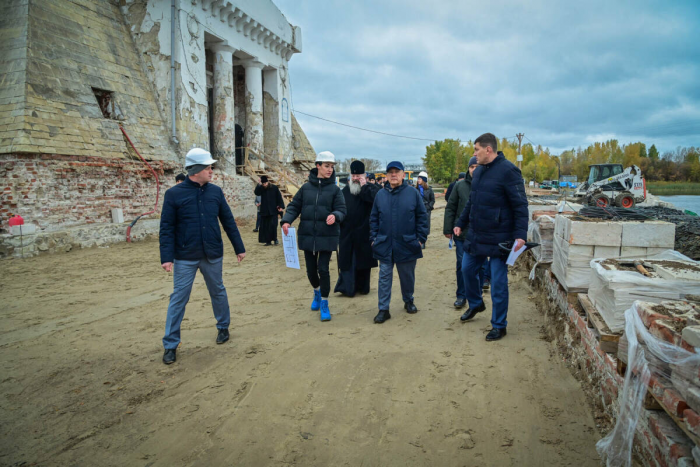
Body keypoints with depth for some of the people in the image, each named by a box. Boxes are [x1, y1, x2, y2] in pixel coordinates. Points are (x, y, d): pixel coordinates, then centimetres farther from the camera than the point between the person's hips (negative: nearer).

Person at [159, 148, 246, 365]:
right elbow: (167, 228, -7)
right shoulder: (174, 194, -7)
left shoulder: (215, 191, 1)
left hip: (213, 255, 3)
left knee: (218, 292, 16)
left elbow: (228, 222, 6)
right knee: (179, 298, 2)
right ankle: (170, 345, 14)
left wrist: (239, 248, 8)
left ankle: (223, 327, 37)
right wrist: (166, 257, -14)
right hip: (185, 257, -2)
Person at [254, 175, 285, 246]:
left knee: (273, 225, -11)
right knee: (265, 226, 3)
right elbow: (256, 193, -14)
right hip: (264, 211, 3)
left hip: (273, 211, -3)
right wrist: (259, 184, -17)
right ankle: (268, 241, 10)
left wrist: (281, 206, -11)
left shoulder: (274, 188, -1)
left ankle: (275, 238, 6)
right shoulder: (261, 189, 5)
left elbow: (279, 197, -2)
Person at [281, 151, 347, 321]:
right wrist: (286, 220, -12)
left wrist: (335, 215, -27)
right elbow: (294, 206, 5)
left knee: (323, 269, -4)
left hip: (327, 236, -2)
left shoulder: (334, 189, -1)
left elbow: (342, 209, -4)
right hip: (308, 235, 2)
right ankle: (317, 292, 42)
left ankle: (324, 304, 14)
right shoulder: (306, 187, 4)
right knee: (311, 270, 11)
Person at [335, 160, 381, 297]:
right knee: (346, 260, 3)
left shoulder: (371, 188, -2)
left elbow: (376, 199, -24)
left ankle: (362, 286, 19)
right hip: (347, 233, 3)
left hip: (364, 233, -3)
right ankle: (347, 287, 10)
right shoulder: (345, 190, 10)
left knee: (363, 260, 6)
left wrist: (364, 186, -18)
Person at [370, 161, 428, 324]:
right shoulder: (380, 194, 4)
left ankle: (408, 301, 36)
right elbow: (374, 218, 9)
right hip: (385, 245, 1)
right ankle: (383, 309, 9)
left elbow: (422, 217, -1)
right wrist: (374, 238, 3)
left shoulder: (413, 193, -2)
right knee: (384, 277, 3)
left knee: (408, 276, 14)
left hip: (407, 245, -1)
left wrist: (421, 238, -4)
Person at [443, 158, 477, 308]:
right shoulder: (460, 185, 1)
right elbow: (450, 208, 3)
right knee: (462, 265, 6)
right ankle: (461, 296, 17)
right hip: (461, 233, 1)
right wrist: (447, 229, -1)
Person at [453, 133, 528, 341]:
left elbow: (520, 206, -17)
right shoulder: (479, 171, 10)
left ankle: (499, 326, 18)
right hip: (475, 235, 8)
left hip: (498, 239, -8)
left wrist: (520, 235, -24)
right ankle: (475, 304, 44)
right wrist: (460, 223, 18)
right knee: (467, 269, 18)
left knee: (498, 284, 2)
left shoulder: (508, 170, -15)